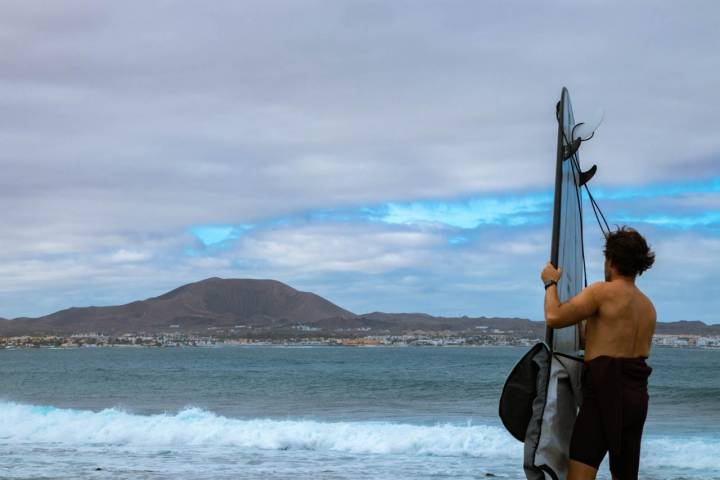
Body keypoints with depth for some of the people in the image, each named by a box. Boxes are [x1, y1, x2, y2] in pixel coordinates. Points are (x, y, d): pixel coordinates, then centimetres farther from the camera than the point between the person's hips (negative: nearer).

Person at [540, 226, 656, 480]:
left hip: (605, 394, -8)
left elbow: (554, 317, -15)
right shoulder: (649, 307, 17)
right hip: (638, 398, 8)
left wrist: (551, 283, 4)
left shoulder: (603, 291, -7)